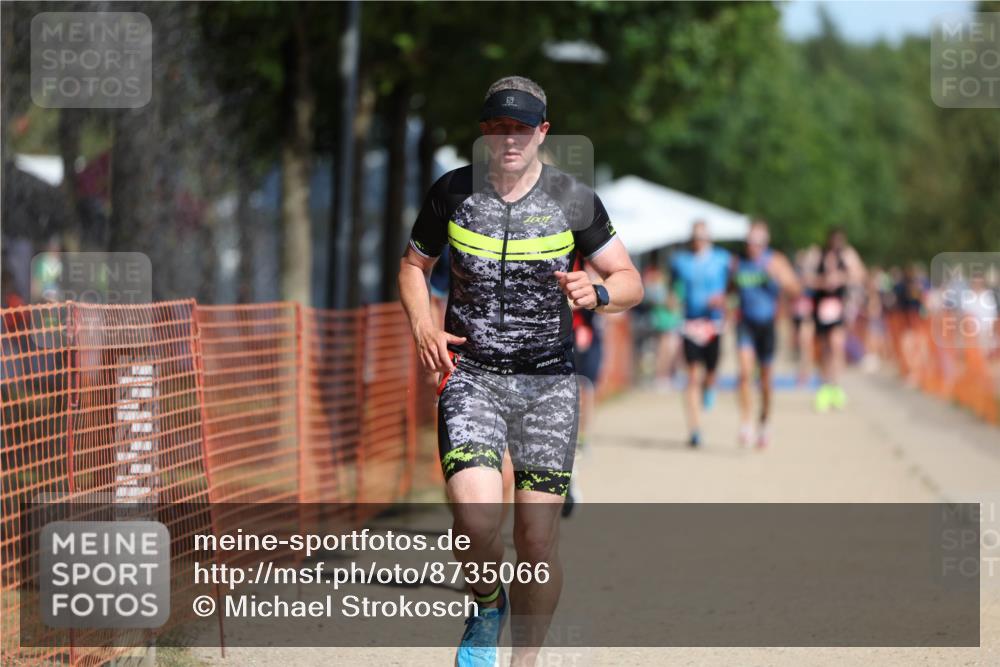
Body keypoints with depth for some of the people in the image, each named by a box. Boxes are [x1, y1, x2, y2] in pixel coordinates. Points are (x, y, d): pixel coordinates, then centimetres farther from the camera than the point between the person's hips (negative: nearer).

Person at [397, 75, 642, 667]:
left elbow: (631, 283, 2)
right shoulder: (452, 192, 0)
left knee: (538, 537, -2)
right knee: (476, 518, -20)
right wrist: (423, 325, -3)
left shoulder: (574, 200, -2)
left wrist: (595, 294, -21)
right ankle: (488, 606, 12)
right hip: (470, 374, 0)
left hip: (548, 381, 0)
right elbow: (414, 264, 16)